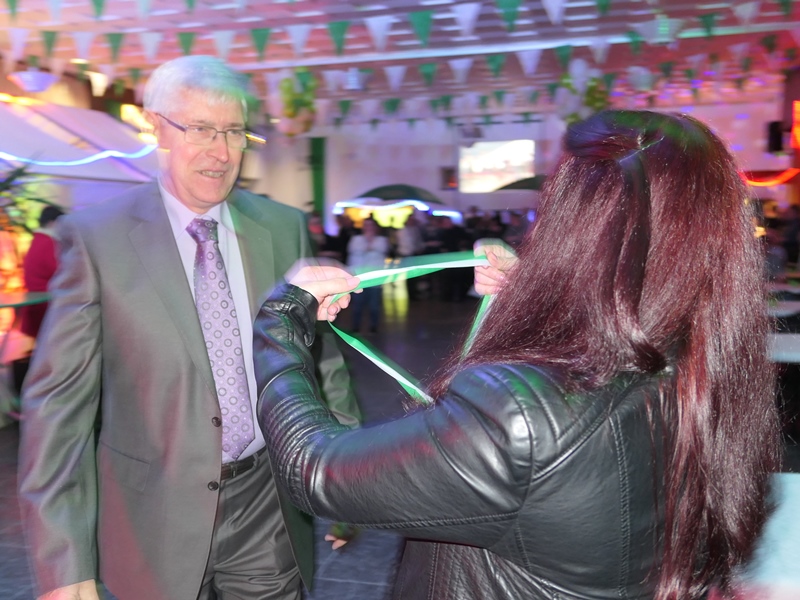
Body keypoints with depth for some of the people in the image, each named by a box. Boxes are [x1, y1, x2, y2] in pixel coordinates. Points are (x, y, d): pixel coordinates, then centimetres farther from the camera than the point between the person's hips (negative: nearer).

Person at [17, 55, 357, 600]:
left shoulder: (285, 228, -1)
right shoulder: (96, 237, -9)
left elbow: (320, 361, 6)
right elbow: (58, 398, -10)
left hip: (271, 512, 2)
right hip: (159, 520, -2)